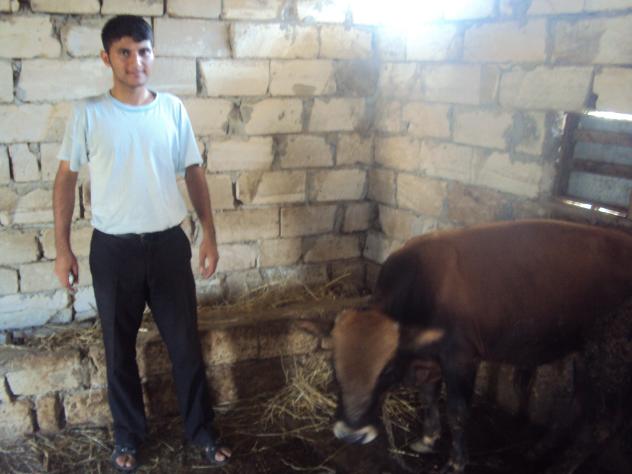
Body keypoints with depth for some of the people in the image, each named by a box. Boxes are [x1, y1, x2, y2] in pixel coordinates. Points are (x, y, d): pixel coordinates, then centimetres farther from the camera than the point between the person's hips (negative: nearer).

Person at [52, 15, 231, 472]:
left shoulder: (173, 108, 0)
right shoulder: (88, 114, -5)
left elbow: (194, 172, 6)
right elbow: (66, 179, 1)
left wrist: (209, 234, 2)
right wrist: (62, 247, -1)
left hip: (168, 243, 1)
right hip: (113, 248, -1)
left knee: (186, 342, 10)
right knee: (120, 348, 13)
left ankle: (201, 429, 29)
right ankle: (128, 434, 34)